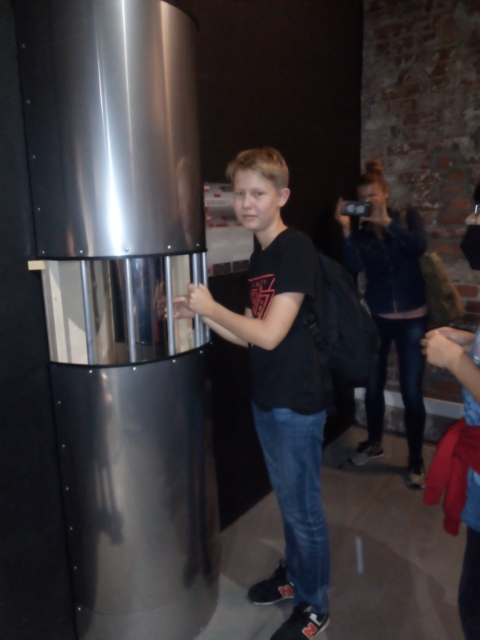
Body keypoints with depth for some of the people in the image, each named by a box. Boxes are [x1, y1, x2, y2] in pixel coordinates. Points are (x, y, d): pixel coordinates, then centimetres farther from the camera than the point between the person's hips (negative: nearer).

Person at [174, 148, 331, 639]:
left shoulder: (295, 249, -18)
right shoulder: (259, 255, 9)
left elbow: (269, 335, -23)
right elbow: (248, 336, 9)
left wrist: (211, 306, -12)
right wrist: (198, 313, -3)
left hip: (297, 403, -8)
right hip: (267, 399, 8)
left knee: (303, 507, 9)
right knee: (287, 500, 24)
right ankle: (293, 575, 46)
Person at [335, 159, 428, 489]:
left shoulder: (407, 218, 0)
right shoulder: (361, 231, 1)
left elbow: (419, 246, -20)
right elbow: (355, 267, -16)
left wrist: (386, 221, -27)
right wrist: (347, 230, -24)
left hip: (411, 319, -2)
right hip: (376, 318, 2)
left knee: (412, 392, 0)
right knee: (374, 386, 11)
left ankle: (416, 458, 18)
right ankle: (374, 442, 34)